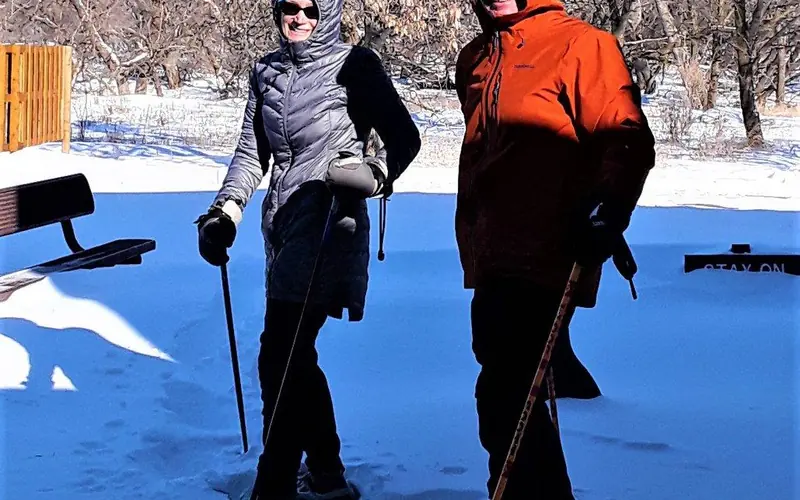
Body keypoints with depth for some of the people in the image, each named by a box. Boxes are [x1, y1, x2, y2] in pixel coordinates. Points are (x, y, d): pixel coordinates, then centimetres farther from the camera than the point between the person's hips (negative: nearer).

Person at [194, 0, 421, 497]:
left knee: (280, 360, -13)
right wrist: (226, 209, 2)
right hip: (284, 224, 7)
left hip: (328, 226, -7)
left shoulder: (354, 64, -4)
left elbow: (404, 136, -5)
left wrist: (375, 172, -24)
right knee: (295, 358, 12)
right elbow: (252, 153, 16)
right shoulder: (268, 73, 14)